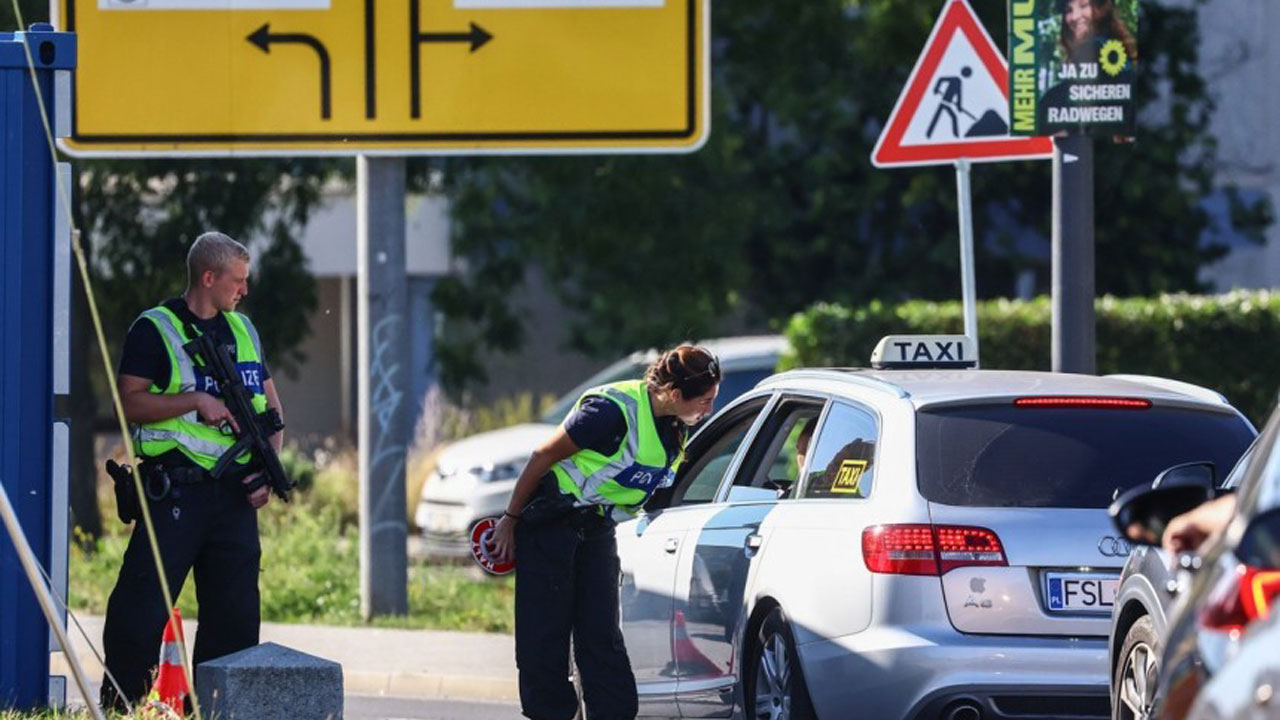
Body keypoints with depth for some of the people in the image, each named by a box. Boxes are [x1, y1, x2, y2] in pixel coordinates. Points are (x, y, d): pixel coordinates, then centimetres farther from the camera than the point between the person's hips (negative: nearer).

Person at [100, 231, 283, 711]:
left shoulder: (243, 331, 17)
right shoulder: (155, 330, -2)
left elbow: (271, 405, 20)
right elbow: (130, 403, -10)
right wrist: (196, 400, -19)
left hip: (234, 492, 6)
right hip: (175, 488, -6)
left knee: (235, 611, 5)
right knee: (141, 612, -7)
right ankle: (117, 710, 1)